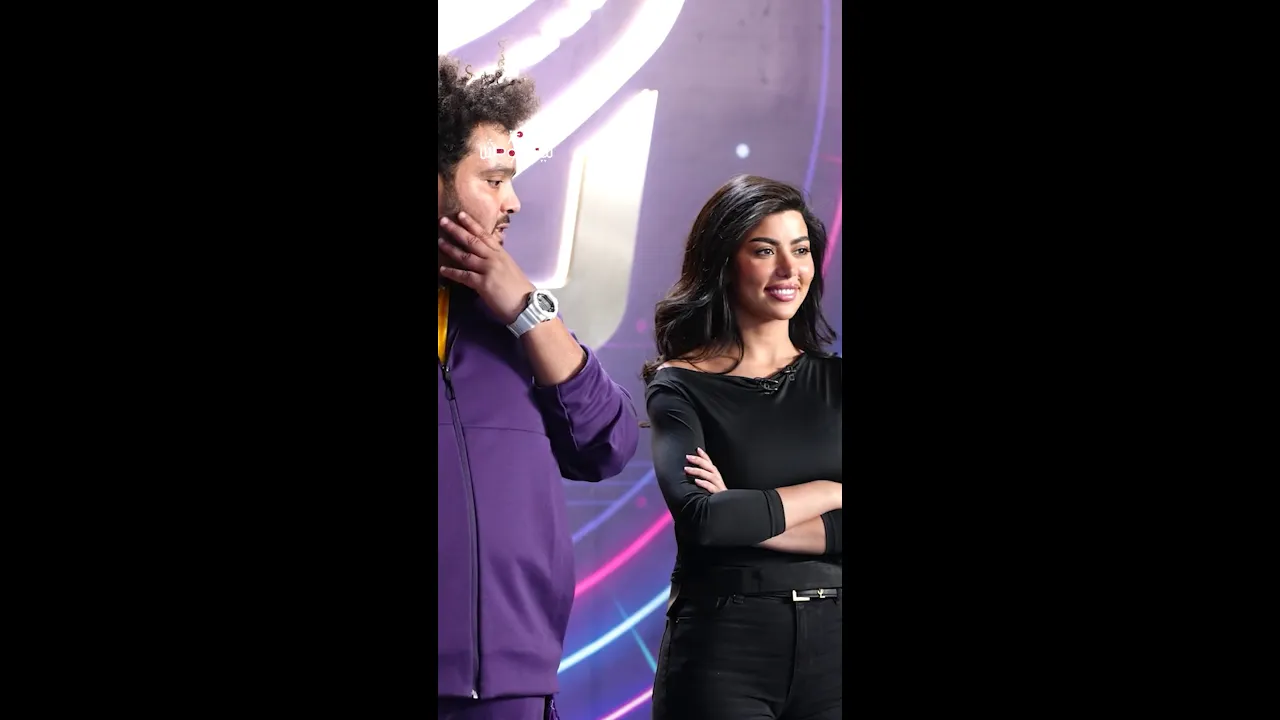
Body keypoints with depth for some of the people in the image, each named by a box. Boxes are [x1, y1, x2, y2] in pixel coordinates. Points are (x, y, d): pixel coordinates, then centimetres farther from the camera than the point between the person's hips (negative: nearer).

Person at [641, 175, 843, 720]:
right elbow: (699, 517, -16)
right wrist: (827, 492, -7)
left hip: (830, 640, 3)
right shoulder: (681, 385, 0)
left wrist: (750, 517, -12)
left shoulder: (832, 382, 9)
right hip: (723, 654, -3)